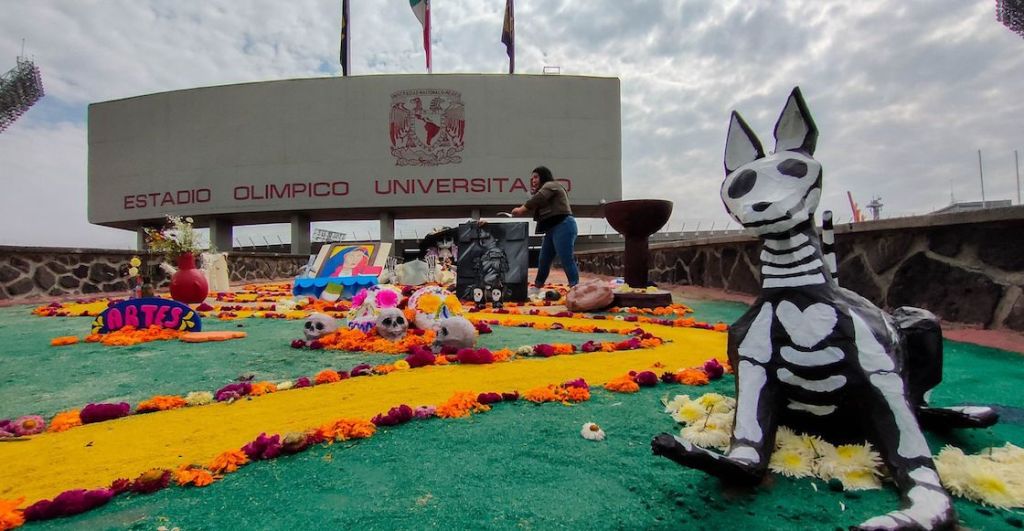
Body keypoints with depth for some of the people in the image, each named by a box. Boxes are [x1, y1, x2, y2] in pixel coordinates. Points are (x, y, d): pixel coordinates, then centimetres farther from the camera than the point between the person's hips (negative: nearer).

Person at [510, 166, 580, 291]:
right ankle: (537, 287, 25)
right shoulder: (545, 189, 29)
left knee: (567, 260, -13)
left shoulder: (551, 185, 0)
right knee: (543, 260, 14)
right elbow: (536, 206, 16)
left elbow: (536, 199, -16)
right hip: (552, 228, 10)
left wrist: (521, 209, -7)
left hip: (563, 226, -10)